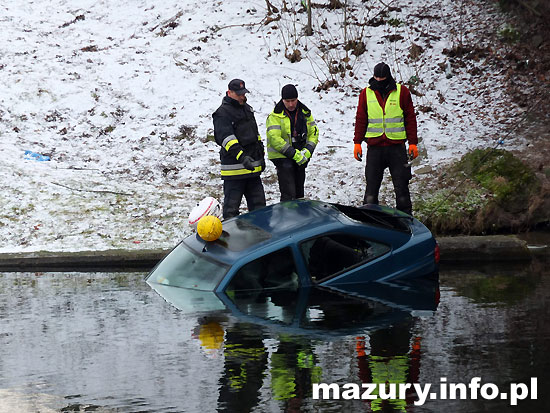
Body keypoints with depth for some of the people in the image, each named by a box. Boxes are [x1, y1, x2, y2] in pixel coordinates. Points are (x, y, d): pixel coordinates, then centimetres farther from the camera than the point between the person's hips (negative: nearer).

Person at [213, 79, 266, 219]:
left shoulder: (247, 109, 18)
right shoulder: (222, 113, -9)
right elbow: (227, 139, -21)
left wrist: (261, 157, 22)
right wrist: (242, 157, -31)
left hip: (253, 167, 8)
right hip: (234, 169, -8)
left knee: (258, 204, 12)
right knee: (231, 207, -2)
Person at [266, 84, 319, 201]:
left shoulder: (305, 112, 6)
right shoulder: (275, 116, -11)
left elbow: (314, 133, 8)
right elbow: (274, 139, -18)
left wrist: (307, 151, -10)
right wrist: (294, 154, -21)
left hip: (301, 157, 6)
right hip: (282, 156, -6)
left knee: (299, 192, 14)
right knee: (288, 194, -14)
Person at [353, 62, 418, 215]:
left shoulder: (402, 92, 3)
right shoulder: (366, 93, 7)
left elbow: (410, 118, 6)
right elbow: (360, 120, 11)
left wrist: (413, 143, 2)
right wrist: (357, 142, 5)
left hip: (397, 146, -1)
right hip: (374, 147, 1)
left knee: (401, 185, 2)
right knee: (372, 185, 1)